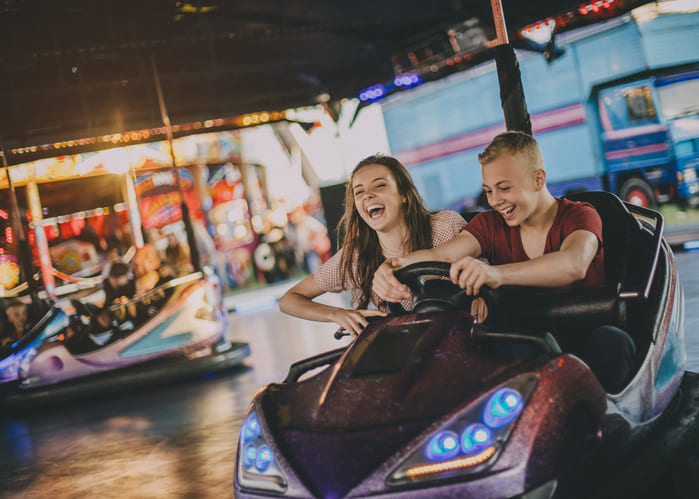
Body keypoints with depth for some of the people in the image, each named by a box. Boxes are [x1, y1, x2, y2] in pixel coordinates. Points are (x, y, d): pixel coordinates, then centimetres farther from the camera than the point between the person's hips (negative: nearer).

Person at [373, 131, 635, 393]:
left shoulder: (580, 215, -5)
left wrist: (497, 273, -49)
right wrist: (396, 266, -34)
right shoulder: (490, 223, 10)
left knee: (613, 342, -36)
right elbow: (438, 256, -8)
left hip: (582, 334, -2)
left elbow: (574, 265, -30)